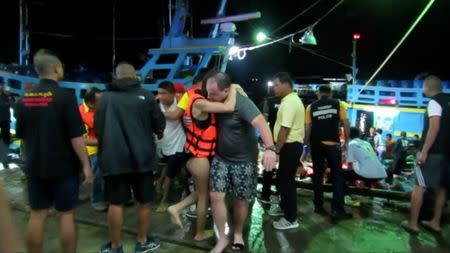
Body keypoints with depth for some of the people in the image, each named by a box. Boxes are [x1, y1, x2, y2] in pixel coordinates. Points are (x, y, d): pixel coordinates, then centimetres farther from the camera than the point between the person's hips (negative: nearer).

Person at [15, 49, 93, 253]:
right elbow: (76, 136, -19)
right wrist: (86, 165, -13)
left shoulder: (25, 98, 4)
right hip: (64, 166, -5)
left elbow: (21, 135, 13)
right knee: (66, 214, 6)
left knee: (37, 214, 13)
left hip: (35, 166, 5)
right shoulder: (65, 96, -15)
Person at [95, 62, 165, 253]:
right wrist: (157, 134, 24)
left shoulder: (106, 97, 1)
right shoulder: (145, 95, -2)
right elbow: (160, 123, 1)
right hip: (142, 156, 0)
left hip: (114, 157, 1)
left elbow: (98, 128, 5)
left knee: (115, 203, 11)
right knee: (144, 201, 14)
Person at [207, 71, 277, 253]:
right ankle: (222, 238, 17)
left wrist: (270, 148, -55)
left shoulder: (241, 103, -24)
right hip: (221, 158, 5)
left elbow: (261, 123, -38)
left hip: (244, 160, -5)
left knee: (240, 200, 9)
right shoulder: (214, 101, -4)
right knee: (215, 196, -1)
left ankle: (238, 234, 35)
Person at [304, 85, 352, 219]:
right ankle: (337, 209, 1)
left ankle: (318, 206, 16)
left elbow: (307, 127, 2)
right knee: (337, 175, 4)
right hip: (333, 144, -2)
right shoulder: (338, 104, 5)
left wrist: (307, 143, 10)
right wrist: (346, 140, 12)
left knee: (318, 174, 11)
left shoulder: (311, 106, 7)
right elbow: (345, 123, 2)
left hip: (316, 144, 2)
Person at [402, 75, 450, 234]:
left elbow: (434, 127, -21)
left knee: (419, 186, -4)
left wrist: (424, 151, -22)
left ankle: (412, 223, 0)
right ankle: (435, 223, 21)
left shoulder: (434, 102, -11)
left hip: (433, 151, -9)